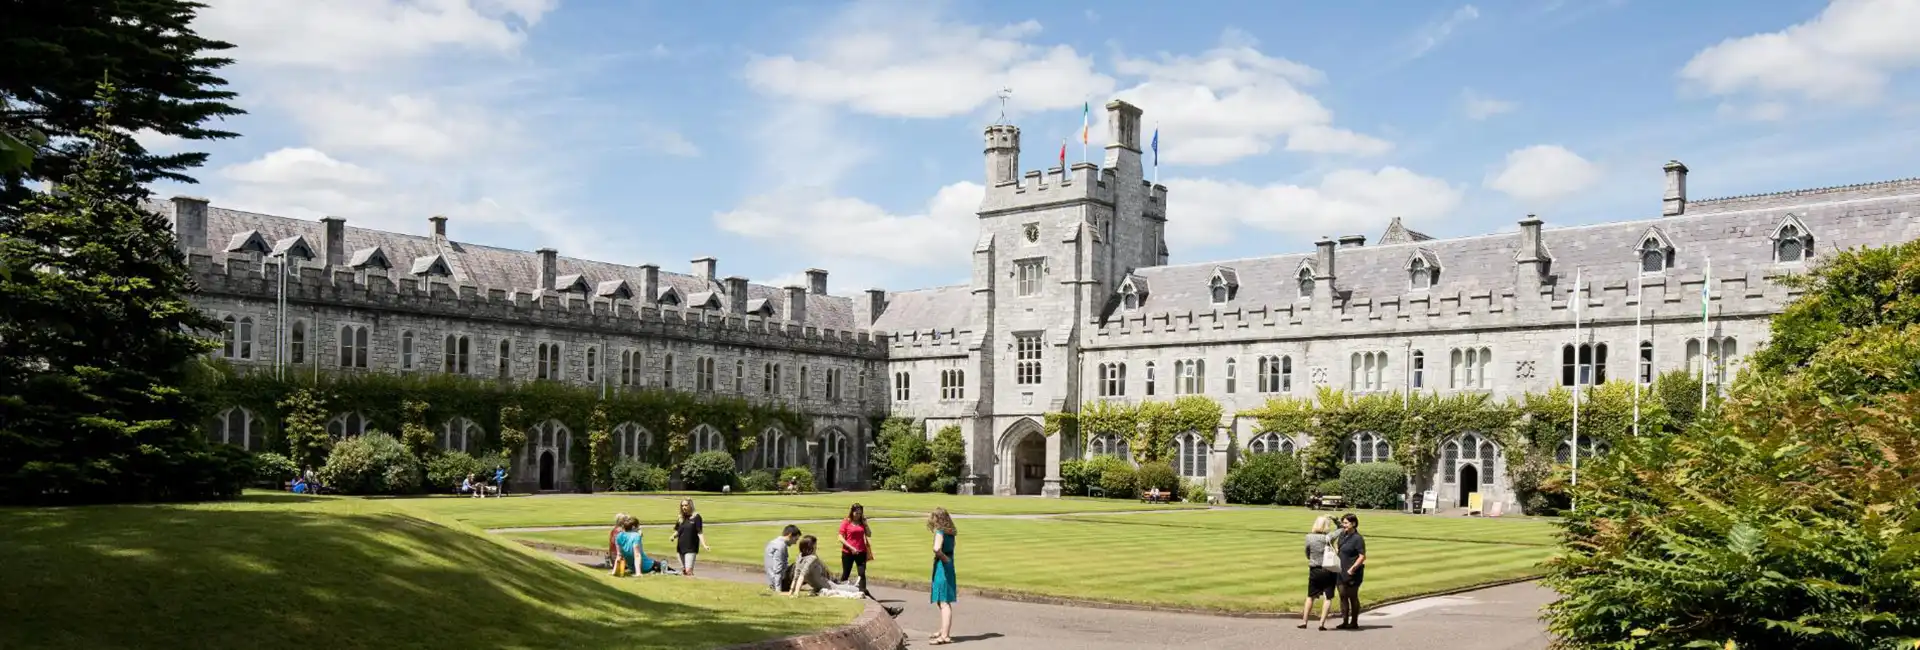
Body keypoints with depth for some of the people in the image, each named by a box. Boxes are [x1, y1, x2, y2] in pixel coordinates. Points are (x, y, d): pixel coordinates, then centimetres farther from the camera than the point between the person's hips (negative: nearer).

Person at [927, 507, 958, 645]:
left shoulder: (940, 532, -16)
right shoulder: (949, 532, 8)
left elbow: (937, 548, -35)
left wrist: (943, 558, -20)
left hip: (942, 568, -9)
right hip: (947, 568, 9)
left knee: (944, 603, -8)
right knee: (942, 602, 21)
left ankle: (945, 636, -8)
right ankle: (944, 630, 34)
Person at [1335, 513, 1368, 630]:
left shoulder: (1358, 539, -17)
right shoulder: (1343, 534, 5)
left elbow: (1362, 557, -20)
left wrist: (1352, 569, -25)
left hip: (1352, 573, -7)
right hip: (1342, 571, 7)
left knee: (1353, 596, 3)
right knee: (1343, 596, 8)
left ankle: (1354, 622, 14)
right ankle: (1345, 621, 15)